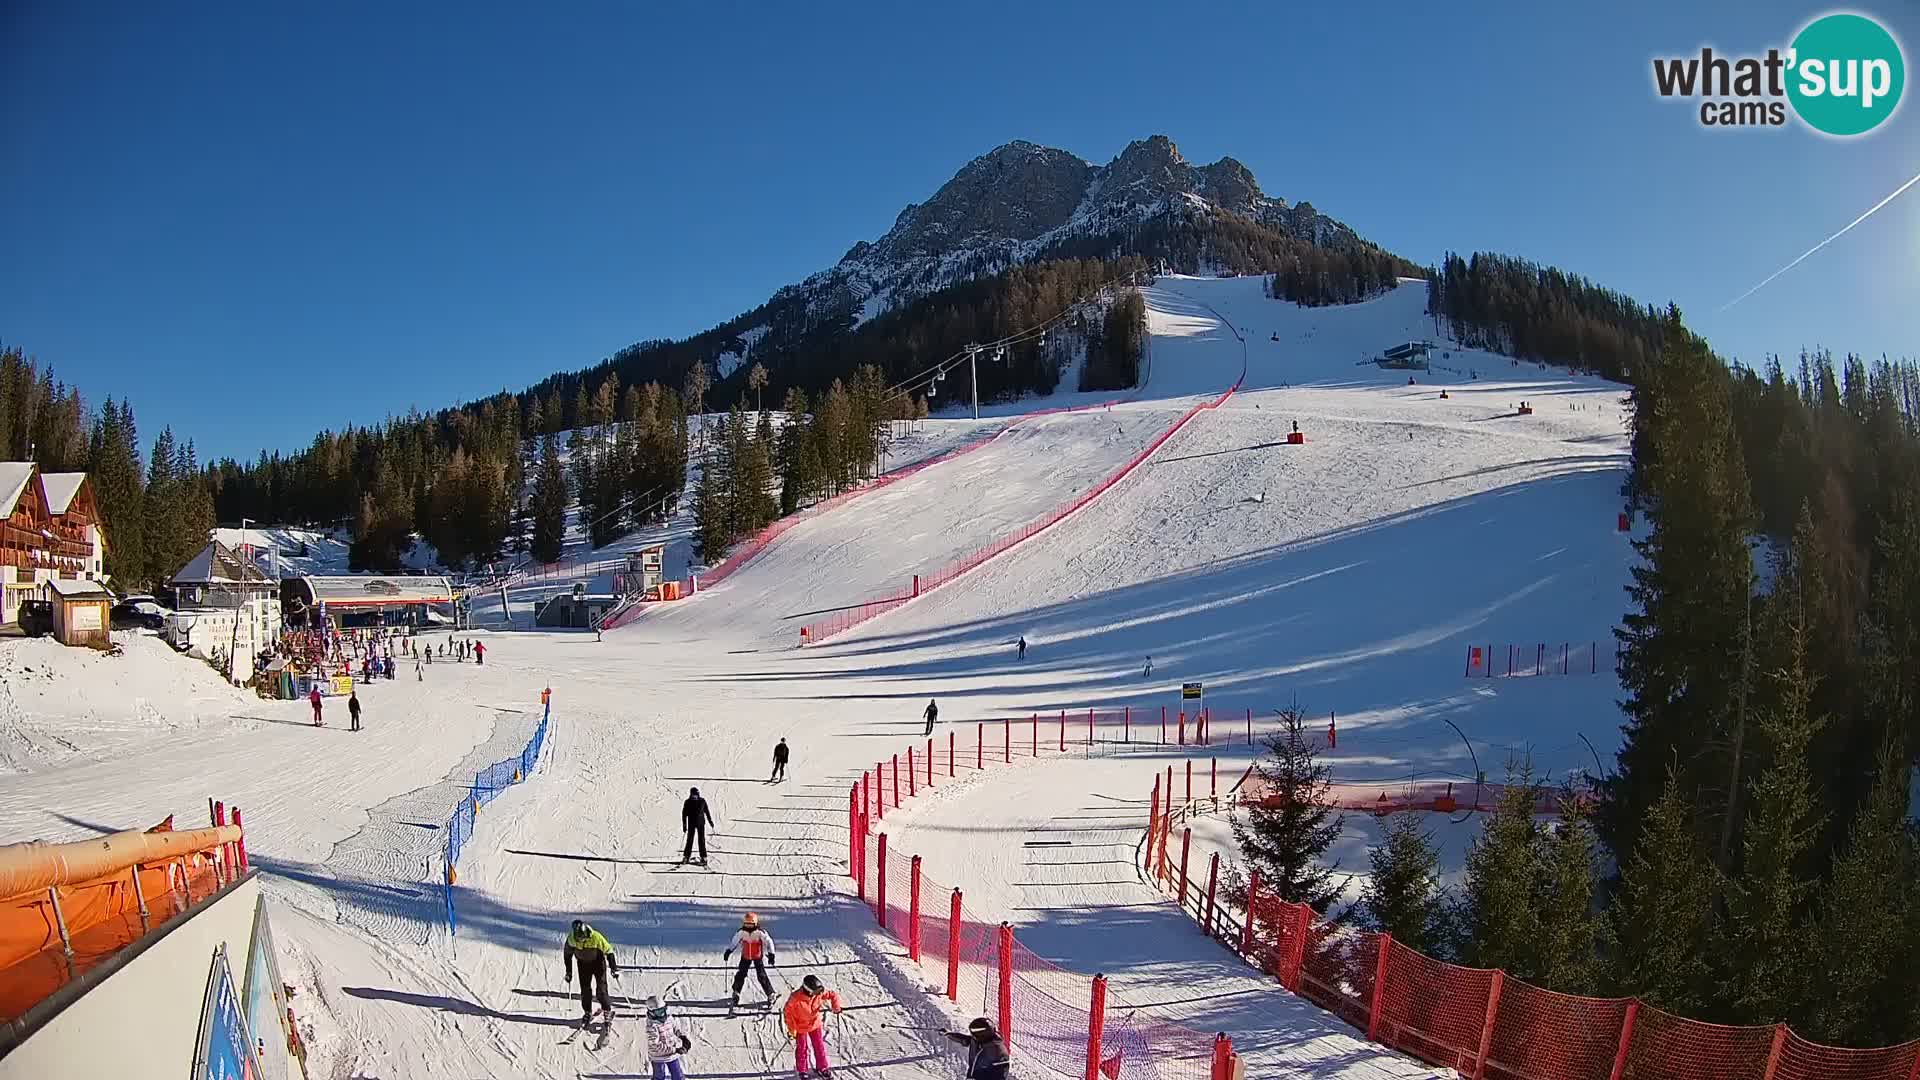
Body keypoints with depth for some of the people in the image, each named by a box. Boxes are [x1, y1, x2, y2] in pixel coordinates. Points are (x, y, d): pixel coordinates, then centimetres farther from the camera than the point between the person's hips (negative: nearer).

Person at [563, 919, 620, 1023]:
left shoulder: (596, 937, -30)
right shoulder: (571, 939, -21)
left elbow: (609, 951, -19)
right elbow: (567, 955, -2)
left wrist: (614, 968, -17)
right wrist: (569, 972, 1)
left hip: (598, 962, -3)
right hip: (583, 964, 3)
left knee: (601, 989, -9)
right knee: (585, 989, 0)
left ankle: (608, 1010, 5)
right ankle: (587, 1012, 17)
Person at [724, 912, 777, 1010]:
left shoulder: (760, 932, -23)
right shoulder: (741, 932, -14)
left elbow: (769, 942, -14)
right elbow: (734, 942, 3)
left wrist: (771, 955, -14)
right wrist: (728, 951, 5)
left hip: (758, 957, -3)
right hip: (745, 957, 3)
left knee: (761, 976, -8)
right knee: (740, 974, 3)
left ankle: (771, 995, 1)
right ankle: (735, 995, 20)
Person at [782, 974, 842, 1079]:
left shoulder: (819, 993, -22)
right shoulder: (796, 998, -34)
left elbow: (833, 995, -10)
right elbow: (788, 1013, -20)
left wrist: (836, 1007, -27)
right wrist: (792, 1029, -16)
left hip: (816, 1024, 3)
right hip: (801, 1027, -3)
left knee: (820, 1046, 11)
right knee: (802, 1049, 13)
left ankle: (822, 1068, 31)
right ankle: (801, 1071, 34)